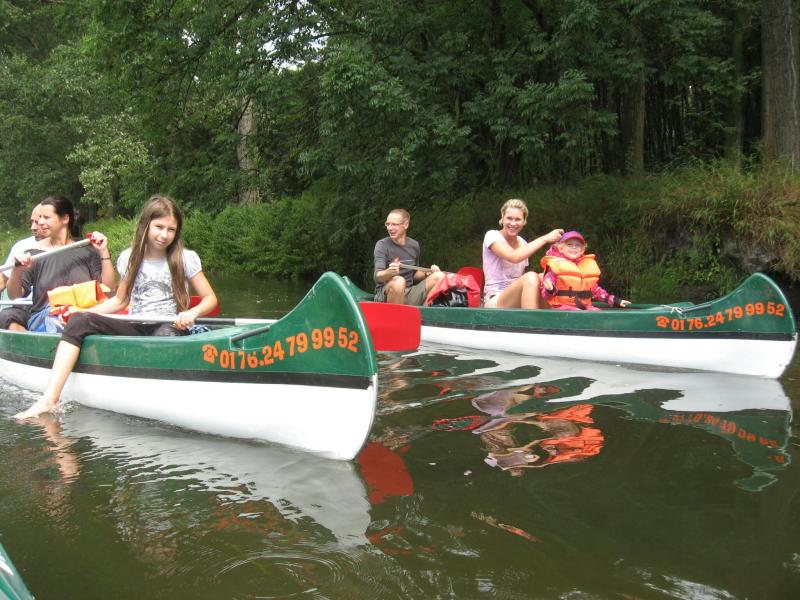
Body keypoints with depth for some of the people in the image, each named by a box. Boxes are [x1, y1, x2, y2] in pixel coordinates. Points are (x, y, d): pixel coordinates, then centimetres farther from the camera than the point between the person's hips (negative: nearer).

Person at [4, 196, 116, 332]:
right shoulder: (34, 253, 8)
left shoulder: (86, 249, 7)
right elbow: (14, 295, 5)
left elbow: (108, 289, 1)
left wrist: (104, 253, -6)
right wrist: (17, 271, -14)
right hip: (43, 319, 0)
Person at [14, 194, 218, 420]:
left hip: (170, 327, -3)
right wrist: (82, 313, 7)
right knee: (78, 321, -19)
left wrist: (193, 312, -20)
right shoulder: (130, 258, 10)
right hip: (136, 328, 3)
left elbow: (210, 299, 3)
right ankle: (49, 399, -28)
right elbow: (121, 301, 20)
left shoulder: (185, 258, 1)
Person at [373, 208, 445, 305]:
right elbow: (377, 277, -19)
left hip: (409, 294, 5)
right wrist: (390, 272, -41)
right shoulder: (382, 245, -6)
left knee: (439, 276, -11)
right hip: (386, 295, -5)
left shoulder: (414, 245, 9)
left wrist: (427, 273, 1)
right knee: (399, 281, -37)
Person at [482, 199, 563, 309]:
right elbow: (514, 257, -25)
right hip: (495, 302, -6)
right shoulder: (492, 236, -5)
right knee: (531, 277, -31)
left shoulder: (523, 243, 14)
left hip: (517, 302, 6)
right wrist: (545, 238, -20)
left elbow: (521, 280, 14)